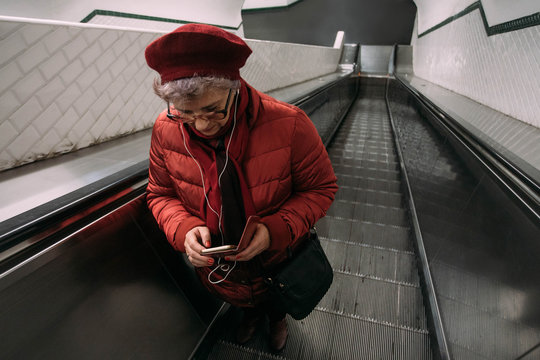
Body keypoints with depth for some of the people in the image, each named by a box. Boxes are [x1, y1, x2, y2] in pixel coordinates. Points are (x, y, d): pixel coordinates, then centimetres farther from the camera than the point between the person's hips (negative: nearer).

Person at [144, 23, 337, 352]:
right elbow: (161, 194, -6)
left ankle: (277, 316, 75)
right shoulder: (166, 130, -22)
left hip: (279, 260, -1)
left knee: (278, 299, 34)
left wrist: (276, 229, -34)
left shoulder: (289, 124, -32)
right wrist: (184, 229, -27)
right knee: (244, 298, 36)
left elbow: (321, 188, -19)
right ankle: (253, 311, 77)